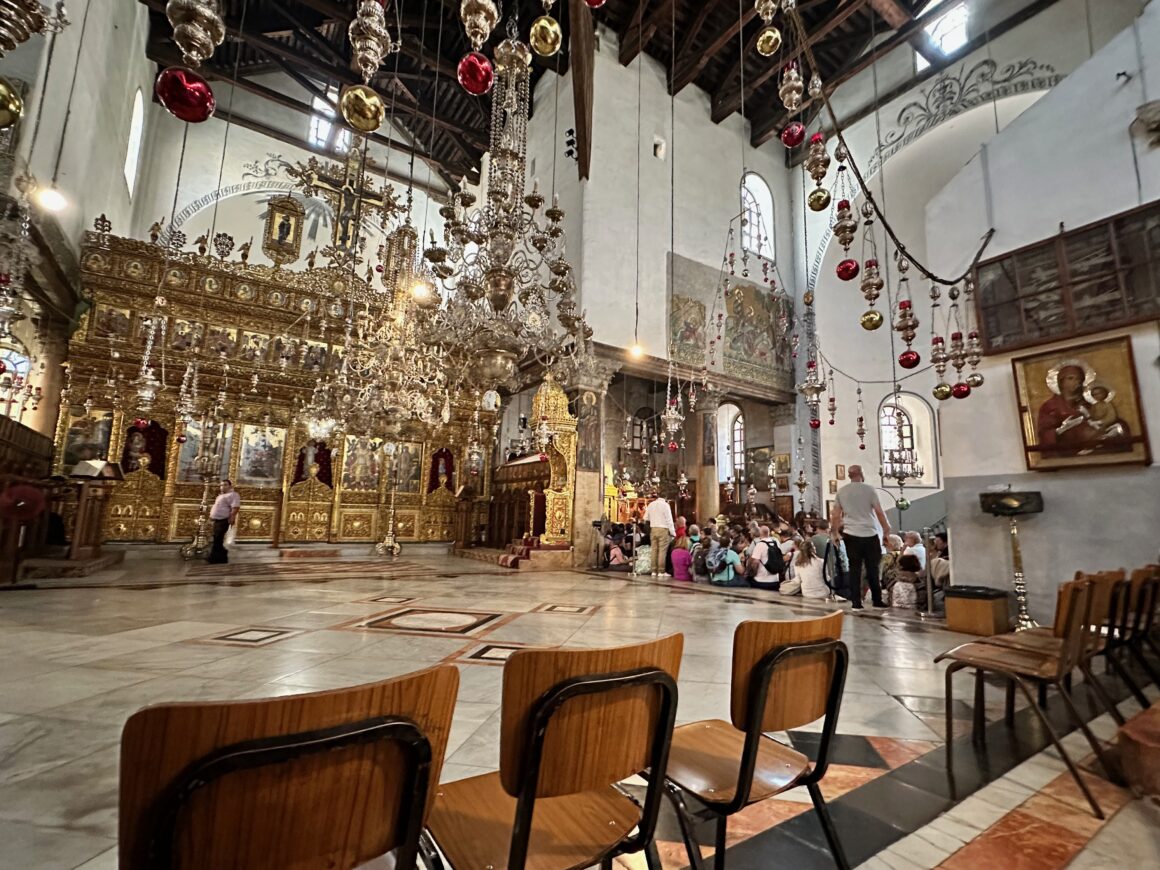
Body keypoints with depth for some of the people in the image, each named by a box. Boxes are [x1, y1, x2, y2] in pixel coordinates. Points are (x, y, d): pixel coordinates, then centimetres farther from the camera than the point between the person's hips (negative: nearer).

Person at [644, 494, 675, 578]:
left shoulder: (650, 504, 9)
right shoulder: (665, 504, -8)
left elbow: (646, 518, 14)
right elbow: (669, 519, -10)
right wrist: (673, 532, -7)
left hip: (653, 529, 6)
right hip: (663, 529, -5)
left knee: (654, 550, 7)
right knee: (662, 550, -4)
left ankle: (654, 571, 8)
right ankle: (661, 571, -6)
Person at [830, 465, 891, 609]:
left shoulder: (841, 491, 7)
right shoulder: (868, 489, -2)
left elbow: (835, 516, 7)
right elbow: (879, 512, -5)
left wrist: (840, 529, 20)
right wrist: (886, 531, 3)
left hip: (851, 534, 2)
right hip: (870, 534, -2)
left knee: (855, 567, 5)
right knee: (872, 568, 7)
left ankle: (856, 602, 5)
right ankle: (877, 600, 14)